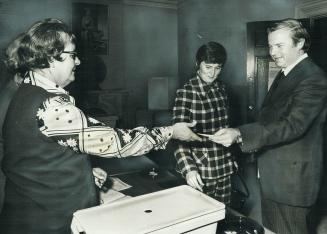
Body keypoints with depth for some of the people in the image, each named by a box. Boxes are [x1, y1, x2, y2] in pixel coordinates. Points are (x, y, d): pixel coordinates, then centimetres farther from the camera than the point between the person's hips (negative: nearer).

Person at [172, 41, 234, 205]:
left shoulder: (221, 88, 6)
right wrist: (188, 169, -27)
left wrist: (231, 157, 16)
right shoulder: (186, 92, -12)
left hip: (224, 168, 5)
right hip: (200, 172, -5)